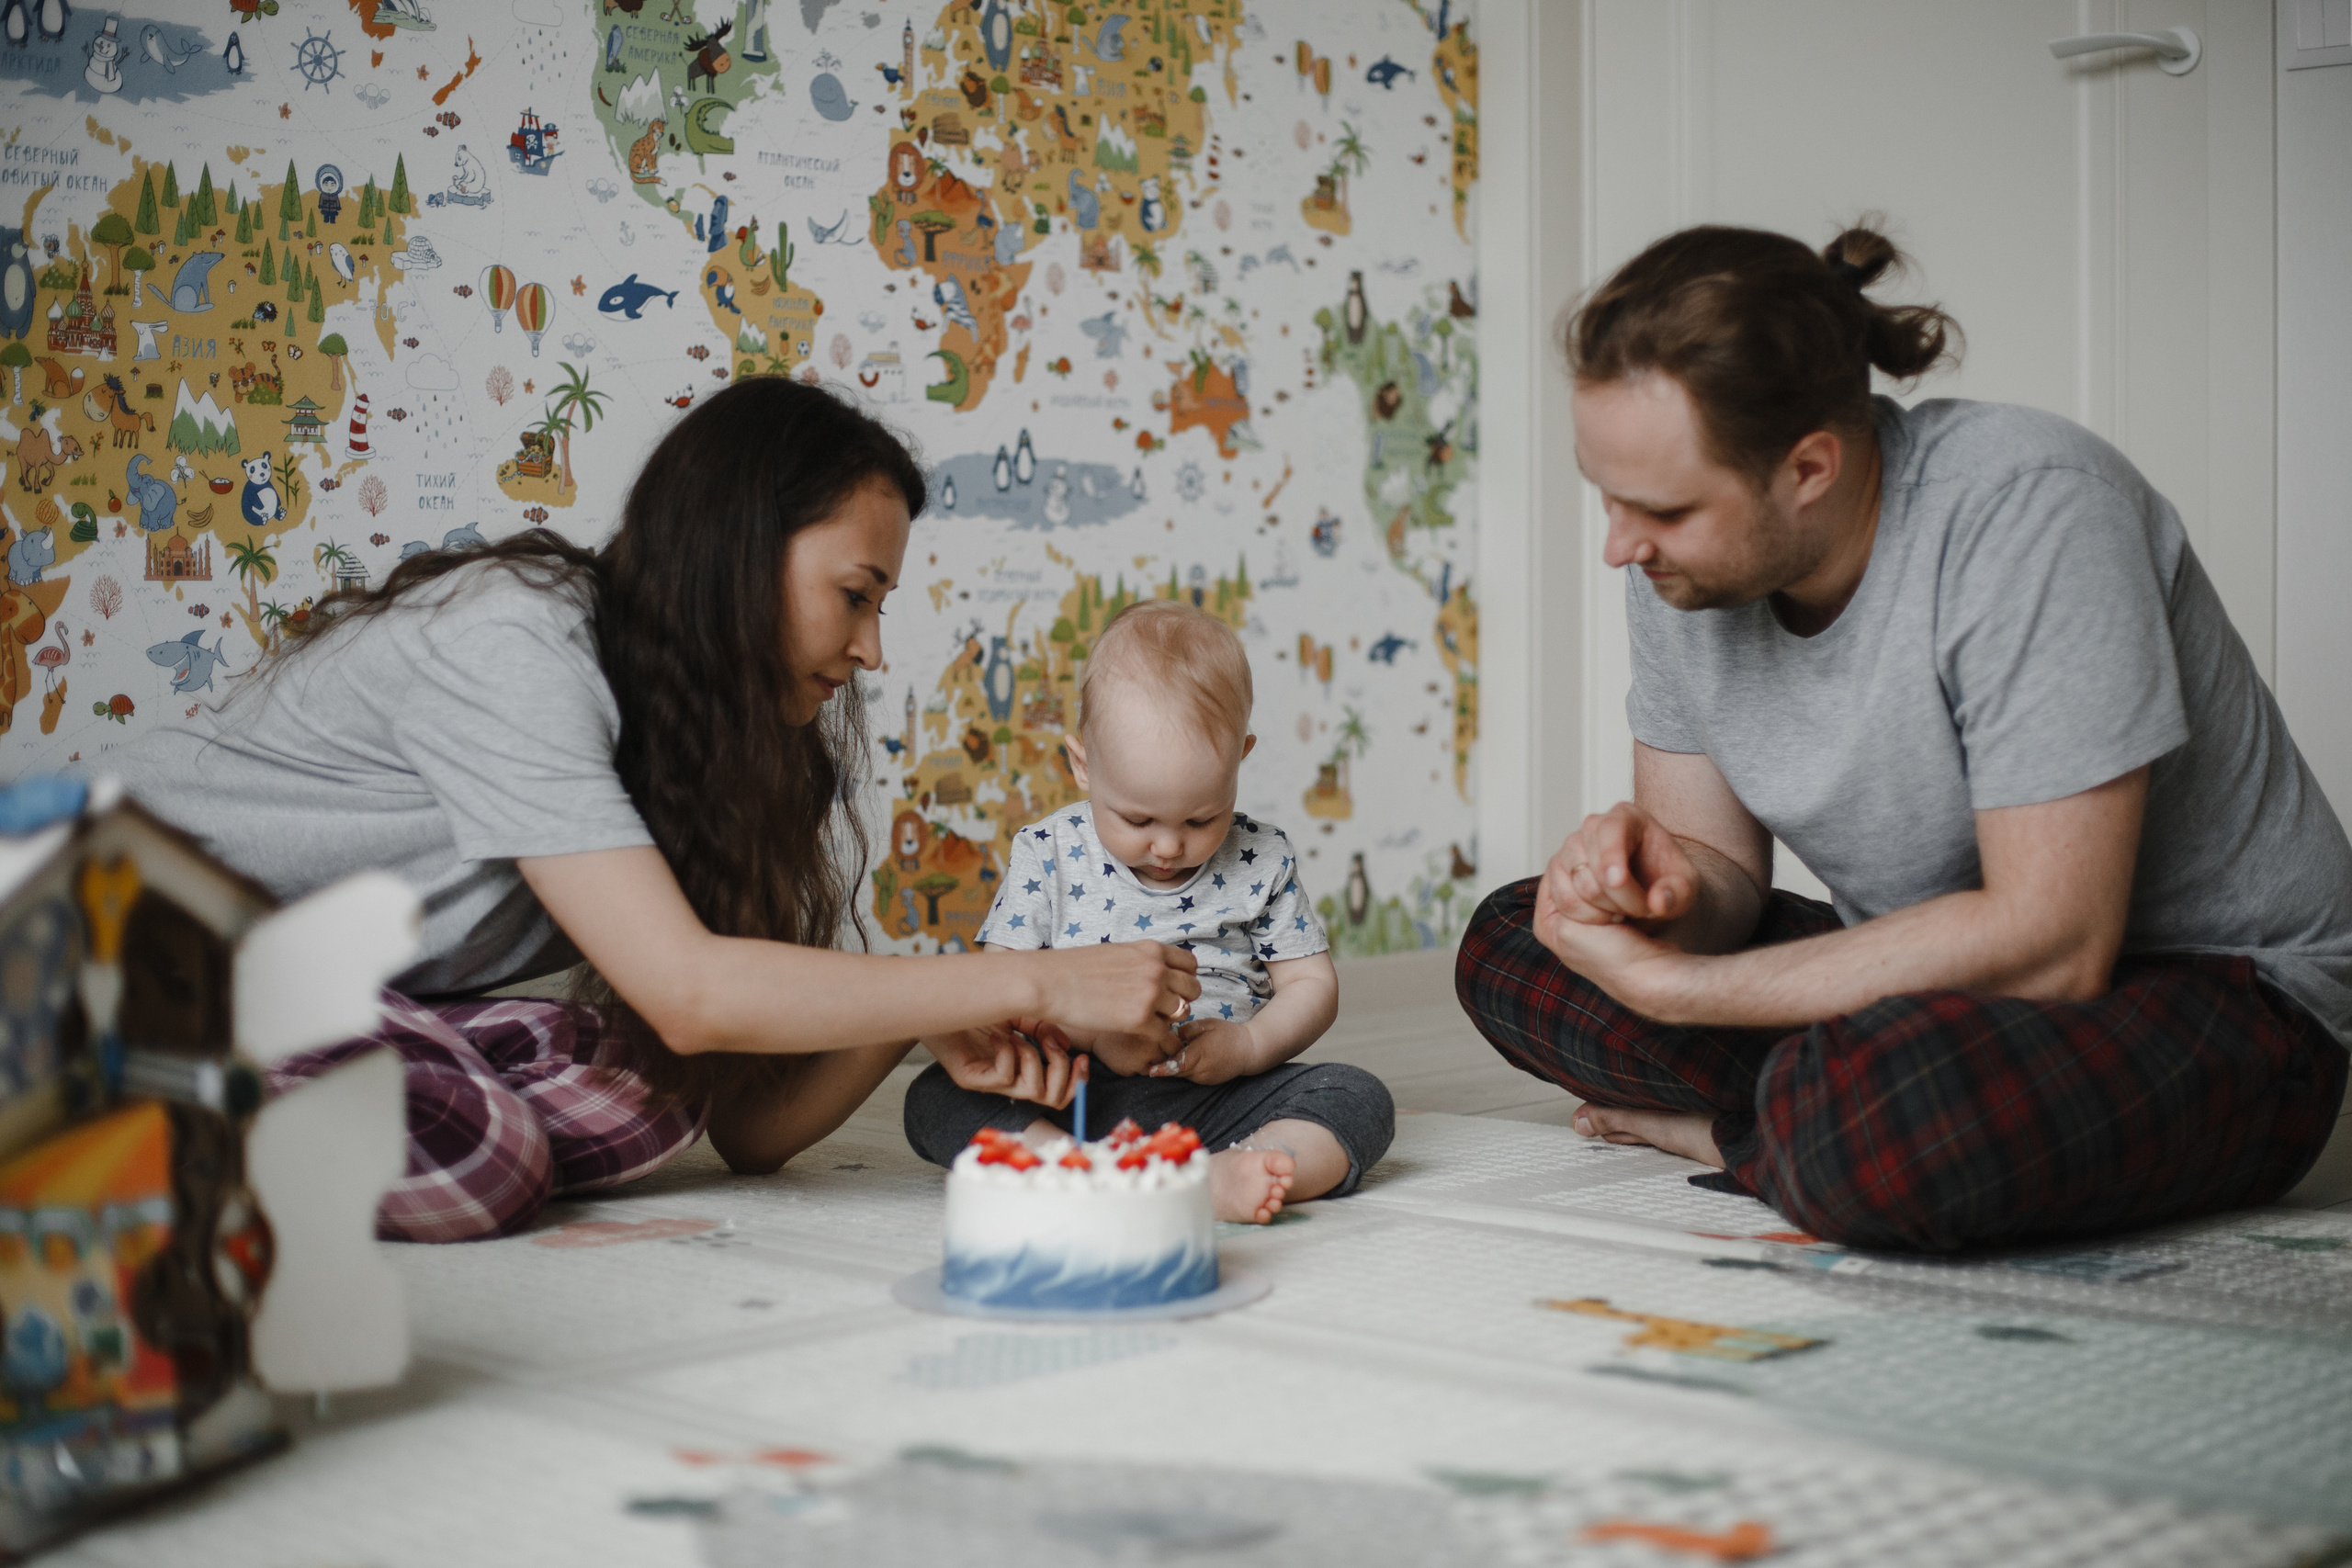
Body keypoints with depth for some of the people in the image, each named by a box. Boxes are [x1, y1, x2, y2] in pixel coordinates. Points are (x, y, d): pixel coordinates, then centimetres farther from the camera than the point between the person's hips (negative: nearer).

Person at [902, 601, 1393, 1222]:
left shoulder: (1262, 861, 2)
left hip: (1215, 1098, 1)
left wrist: (1249, 1046, -13)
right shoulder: (1047, 854, 0)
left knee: (1360, 1097, -21)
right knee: (935, 1098, -21)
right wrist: (1093, 1027, -20)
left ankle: (1221, 1176, -46)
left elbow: (1311, 984, 6)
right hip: (1076, 1097, 0)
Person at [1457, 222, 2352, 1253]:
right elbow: (1721, 868, 2)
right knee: (1509, 943, 0)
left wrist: (1669, 986, -26)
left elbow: (2049, 943, -30)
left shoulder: (2027, 510, -27)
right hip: (1930, 975, 7)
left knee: (1876, 1115, -38)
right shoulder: (1680, 561, -6)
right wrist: (1663, 887, -24)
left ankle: (1736, 1135, -6)